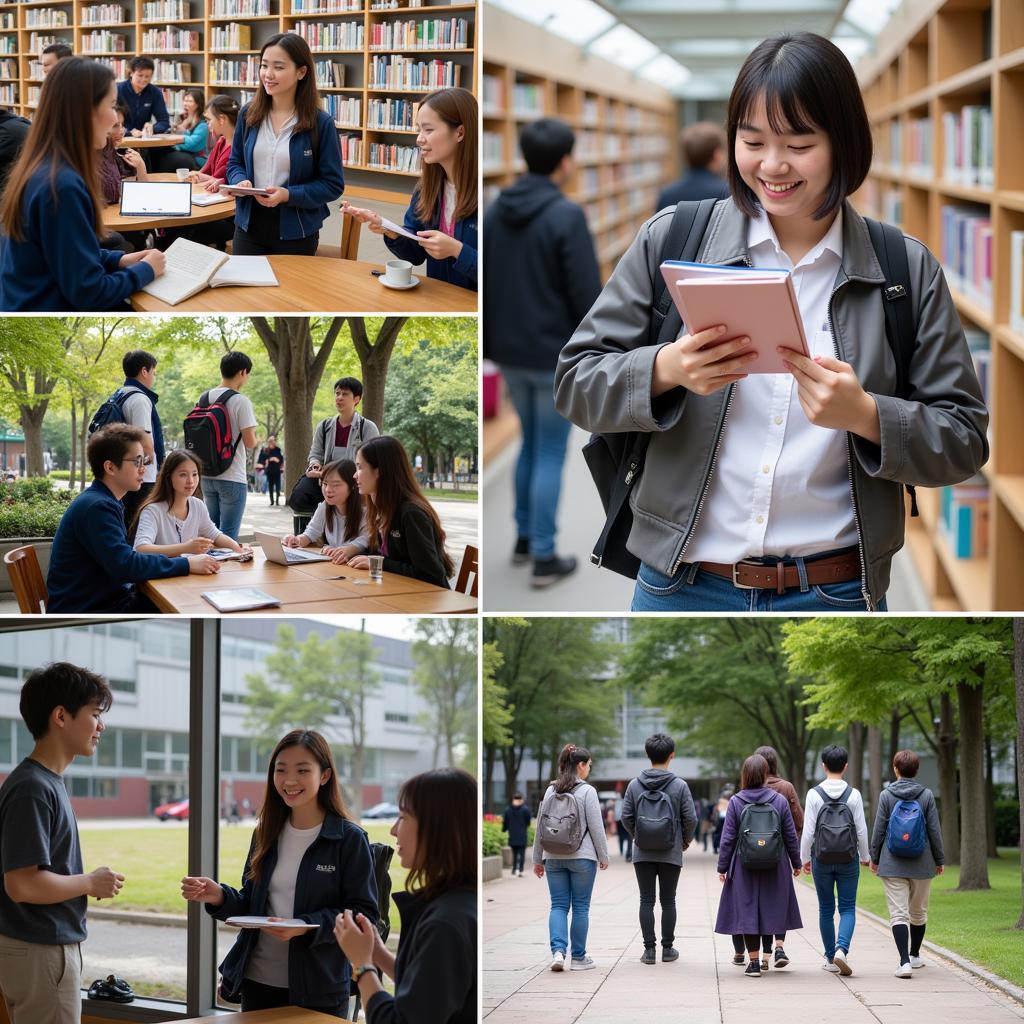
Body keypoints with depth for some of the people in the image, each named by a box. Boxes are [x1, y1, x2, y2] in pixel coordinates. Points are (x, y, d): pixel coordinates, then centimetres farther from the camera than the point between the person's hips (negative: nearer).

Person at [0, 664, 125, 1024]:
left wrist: (88, 883, 7)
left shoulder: (48, 782, 11)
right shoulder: (31, 788, -19)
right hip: (40, 953, -10)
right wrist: (91, 883, -12)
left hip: (52, 945, 10)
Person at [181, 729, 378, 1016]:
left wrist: (305, 928, -23)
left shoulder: (350, 839, -8)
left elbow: (363, 914, -10)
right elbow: (250, 906, 13)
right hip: (257, 983, 5)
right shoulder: (267, 833, 8)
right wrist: (220, 897, -8)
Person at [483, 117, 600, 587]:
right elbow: (587, 294, -17)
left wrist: (490, 343, 17)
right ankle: (544, 558, 7)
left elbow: (483, 283, 8)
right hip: (557, 355, -6)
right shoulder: (566, 215, -18)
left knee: (531, 443, 22)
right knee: (550, 453, 2)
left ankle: (525, 539, 28)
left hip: (511, 352, 6)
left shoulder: (496, 211, 2)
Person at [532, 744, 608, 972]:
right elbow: (596, 827, -8)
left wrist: (538, 859, 16)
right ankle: (578, 957, 9)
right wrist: (603, 856, 2)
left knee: (558, 906, 6)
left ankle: (558, 951, -11)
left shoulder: (551, 791, 6)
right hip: (582, 857, -4)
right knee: (580, 907, 5)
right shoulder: (587, 791, -8)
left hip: (554, 857, 4)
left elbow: (540, 826, 9)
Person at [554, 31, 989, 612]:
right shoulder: (671, 241, -1)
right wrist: (668, 367, -19)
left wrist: (865, 415, -20)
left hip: (836, 596, 0)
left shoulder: (908, 272, -1)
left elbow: (965, 441, -1)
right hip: (681, 584, 0)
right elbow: (575, 383, 1)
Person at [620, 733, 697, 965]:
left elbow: (626, 817, -2)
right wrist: (686, 840, 12)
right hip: (671, 854, -1)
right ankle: (667, 948, 11)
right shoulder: (680, 785, -8)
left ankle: (649, 949, 4)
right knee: (668, 901, 8)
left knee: (647, 900, 5)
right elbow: (690, 819, -7)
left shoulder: (634, 785, -3)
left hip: (642, 853, 1)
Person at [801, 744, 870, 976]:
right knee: (847, 908, 4)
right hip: (848, 859, 0)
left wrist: (804, 858, 6)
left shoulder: (814, 794, -6)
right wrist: (865, 856, 13)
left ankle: (830, 958, 15)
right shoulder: (854, 795, -4)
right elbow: (861, 829, -1)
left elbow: (808, 830, -6)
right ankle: (841, 949, -19)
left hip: (822, 860, 0)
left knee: (826, 909, 11)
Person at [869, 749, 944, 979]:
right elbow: (934, 830, 1)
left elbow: (878, 829, -2)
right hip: (921, 865, 2)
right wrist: (939, 859, 10)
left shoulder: (886, 795, -4)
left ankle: (905, 961, -18)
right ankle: (914, 955, 33)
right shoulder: (926, 795, -2)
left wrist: (874, 857, 9)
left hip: (892, 865, -2)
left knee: (898, 913, -4)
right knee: (919, 912, 19)